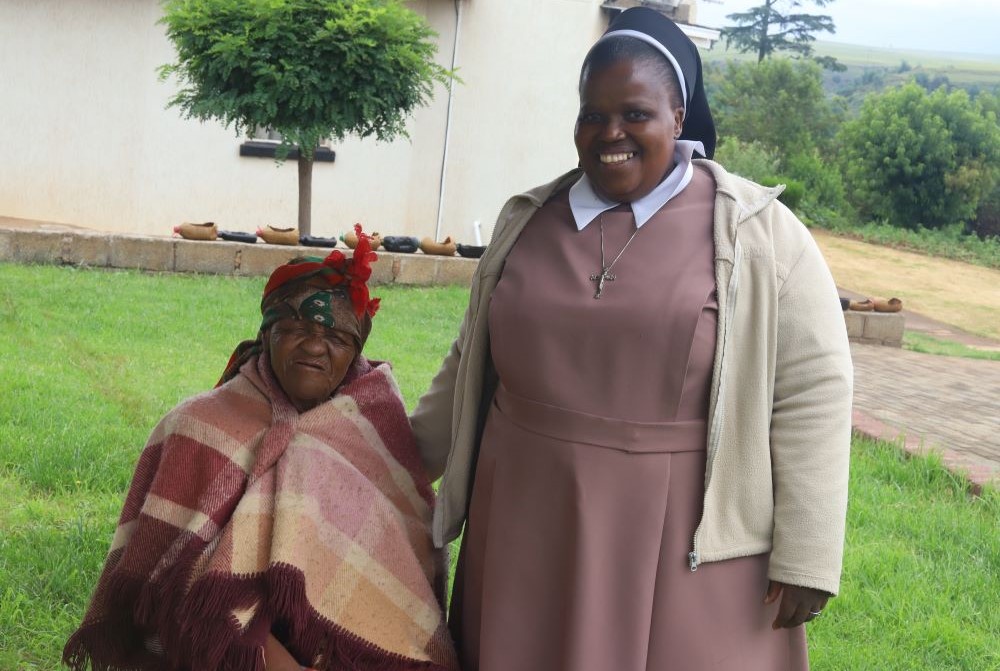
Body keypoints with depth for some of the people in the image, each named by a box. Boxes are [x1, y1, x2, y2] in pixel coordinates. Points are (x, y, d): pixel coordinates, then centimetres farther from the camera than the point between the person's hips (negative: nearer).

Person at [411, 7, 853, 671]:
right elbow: (471, 362, 18)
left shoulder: (759, 232, -6)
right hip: (531, 534, 4)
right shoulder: (528, 220, 8)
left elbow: (812, 394, -7)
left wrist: (806, 558, -9)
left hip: (687, 550, -3)